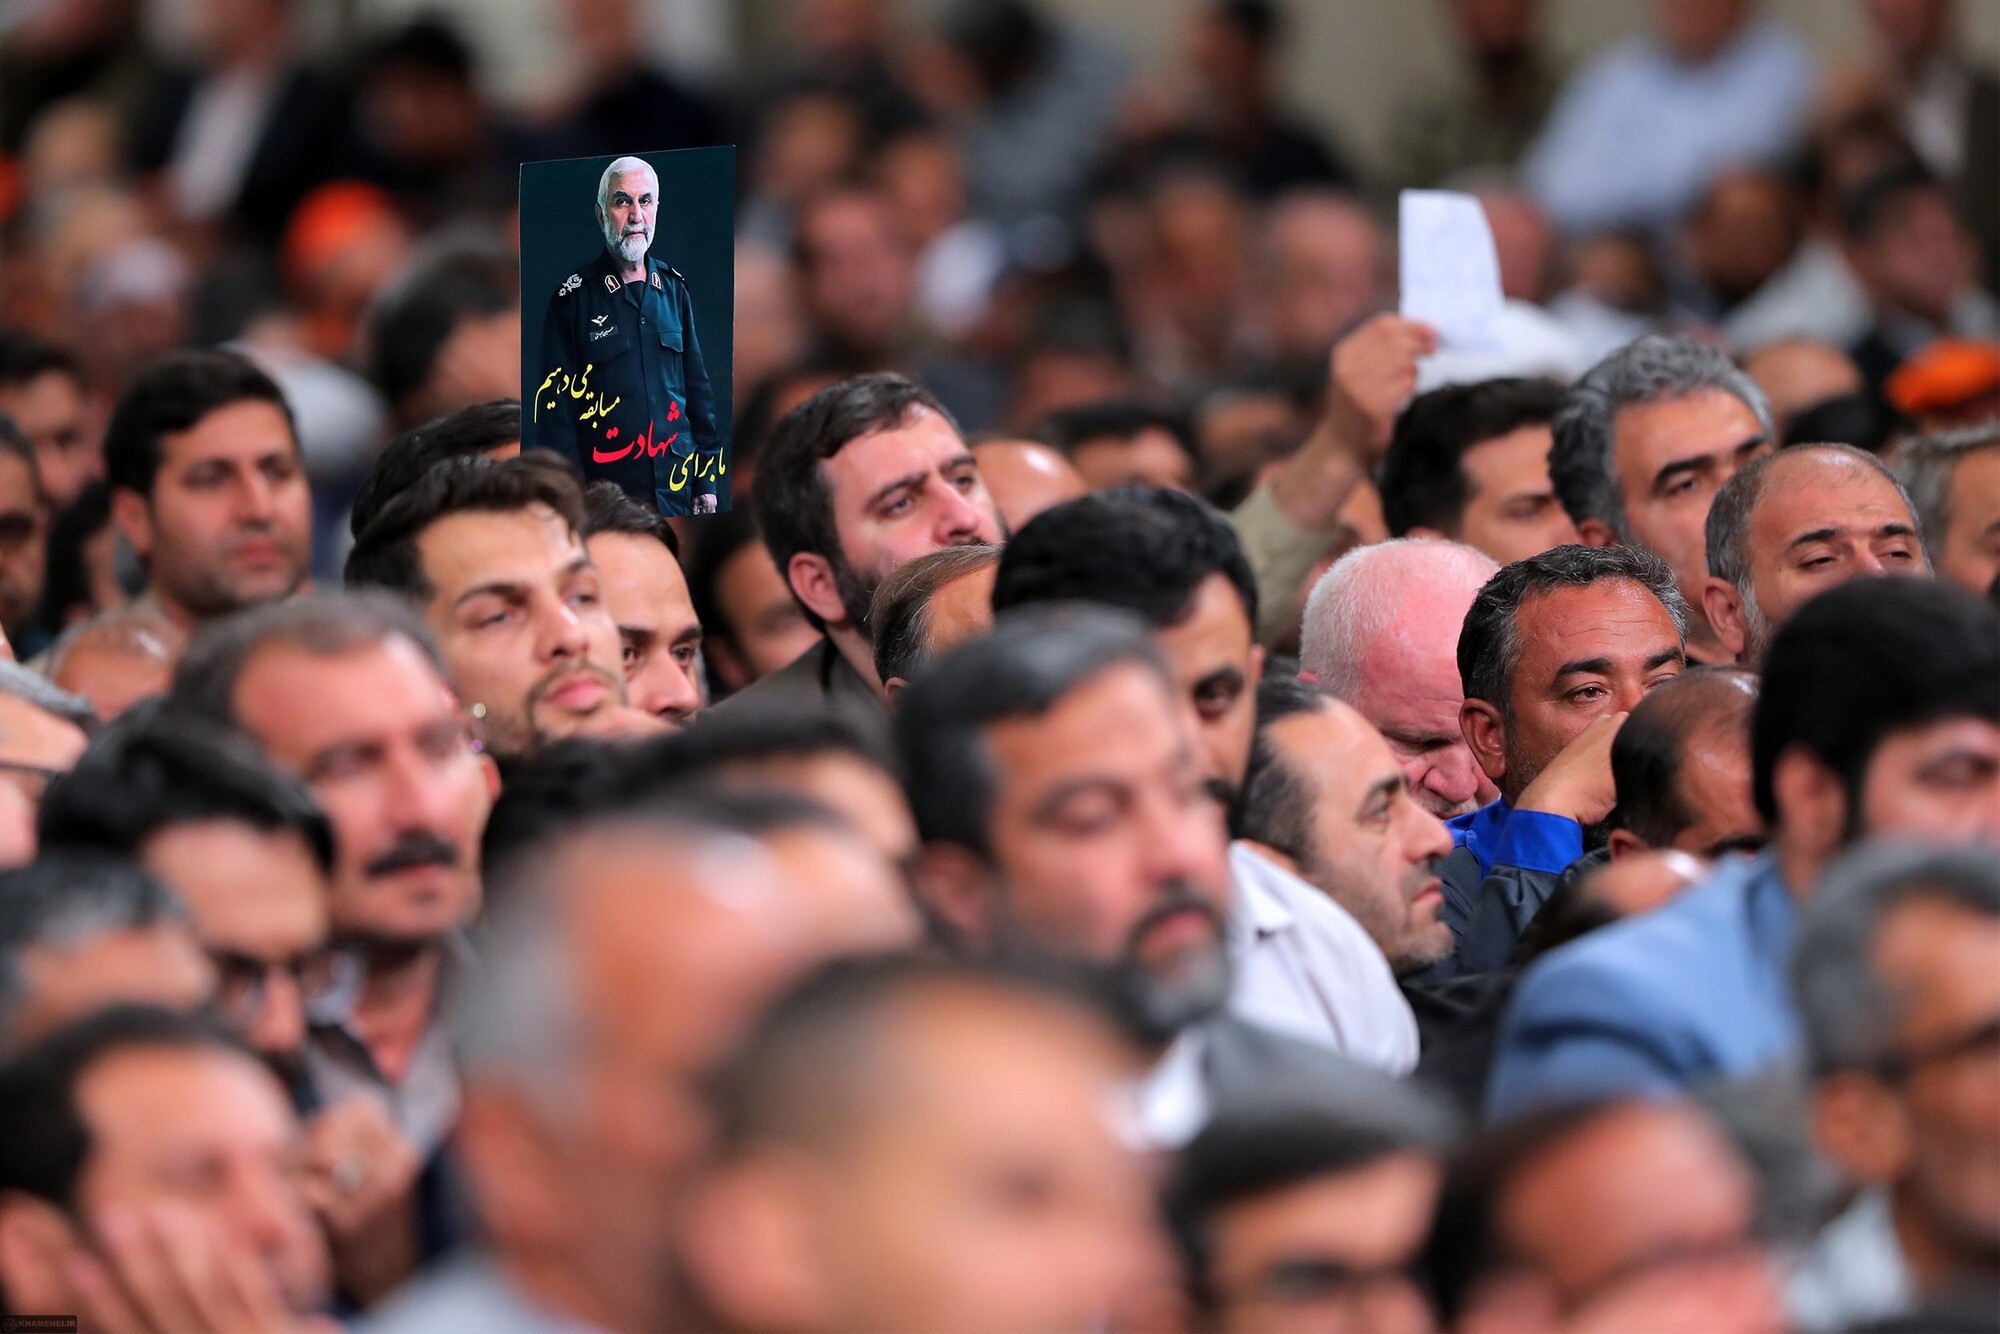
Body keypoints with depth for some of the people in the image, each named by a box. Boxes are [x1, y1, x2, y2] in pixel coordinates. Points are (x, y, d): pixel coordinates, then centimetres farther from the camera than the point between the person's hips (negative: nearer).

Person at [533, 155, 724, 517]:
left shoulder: (673, 289, 10)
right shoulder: (573, 297, -4)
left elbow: (698, 387, 15)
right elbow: (553, 407, -6)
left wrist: (707, 480, 10)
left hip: (678, 492, 4)